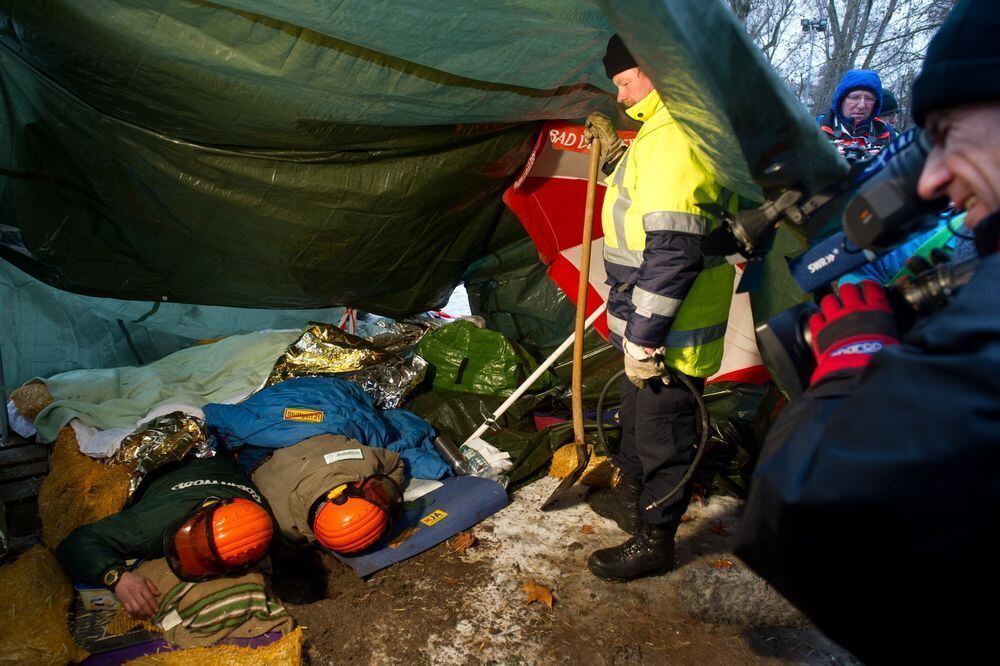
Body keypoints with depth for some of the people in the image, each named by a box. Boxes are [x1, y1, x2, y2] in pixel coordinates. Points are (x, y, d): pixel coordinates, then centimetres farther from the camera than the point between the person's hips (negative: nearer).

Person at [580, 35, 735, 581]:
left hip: (673, 331, -11)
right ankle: (631, 496, 47)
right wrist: (614, 153, 17)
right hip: (653, 321, 11)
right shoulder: (666, 129, 12)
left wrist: (643, 338, -25)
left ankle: (654, 541, 23)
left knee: (661, 430, 5)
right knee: (637, 410, 26)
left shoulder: (673, 138, -23)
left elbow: (673, 251, -29)